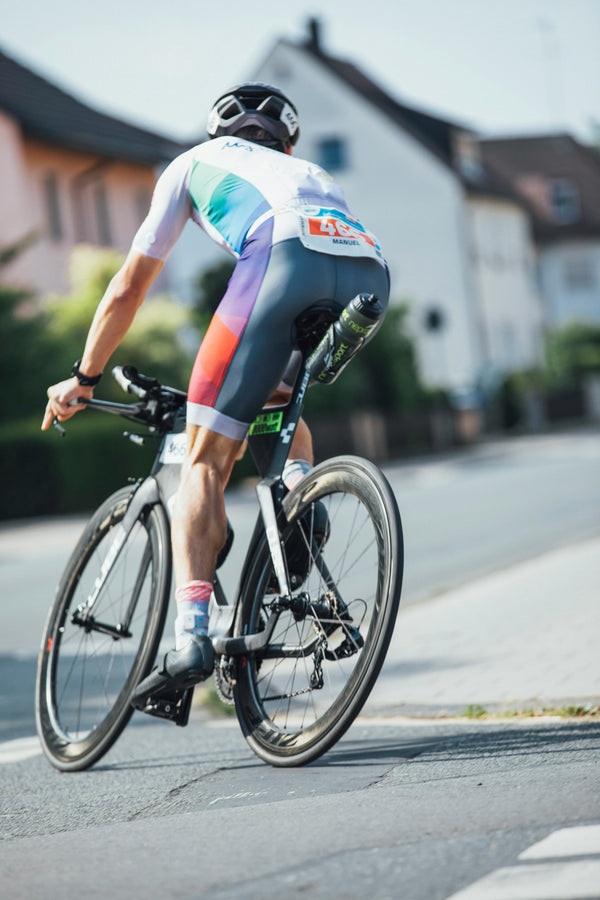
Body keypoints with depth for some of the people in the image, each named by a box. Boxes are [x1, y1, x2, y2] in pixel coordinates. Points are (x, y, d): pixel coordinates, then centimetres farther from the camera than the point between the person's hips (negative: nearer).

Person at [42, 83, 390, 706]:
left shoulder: (195, 163, 35)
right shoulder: (308, 174, 45)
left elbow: (129, 288, 37)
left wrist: (83, 378, 48)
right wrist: (274, 385, 62)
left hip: (287, 254, -4)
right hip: (369, 269, 4)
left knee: (206, 457, 0)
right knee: (279, 394, 36)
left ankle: (192, 636, -15)